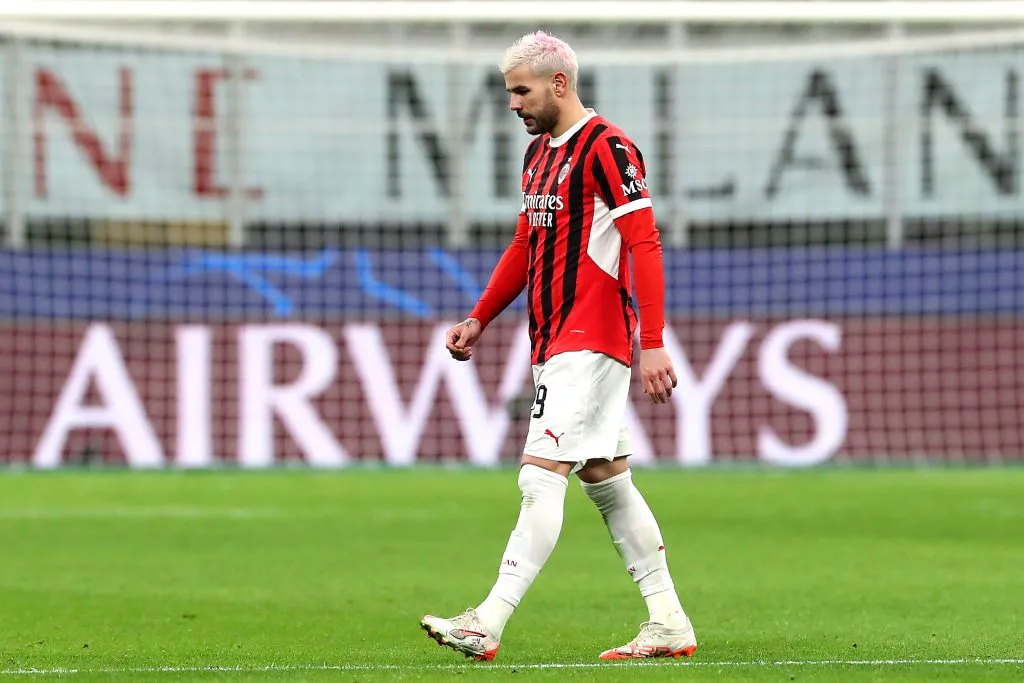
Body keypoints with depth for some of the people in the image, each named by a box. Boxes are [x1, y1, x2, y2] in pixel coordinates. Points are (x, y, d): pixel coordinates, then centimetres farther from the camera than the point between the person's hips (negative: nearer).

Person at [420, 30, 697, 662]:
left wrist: (653, 344, -22)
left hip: (591, 343, -10)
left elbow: (645, 245, -17)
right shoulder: (539, 152, 16)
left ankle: (488, 626, -19)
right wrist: (479, 320, 20)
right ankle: (670, 623, 15)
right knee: (607, 481, 10)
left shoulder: (606, 147, -12)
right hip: (555, 343, 10)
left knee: (542, 477, -14)